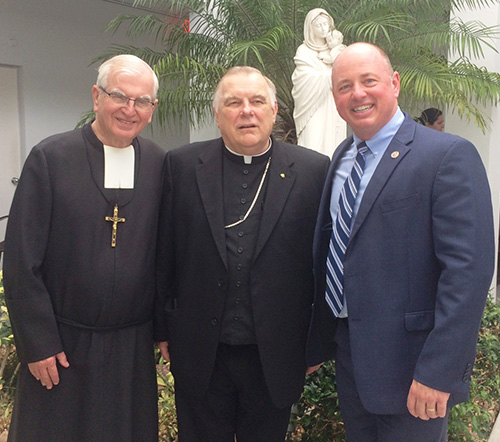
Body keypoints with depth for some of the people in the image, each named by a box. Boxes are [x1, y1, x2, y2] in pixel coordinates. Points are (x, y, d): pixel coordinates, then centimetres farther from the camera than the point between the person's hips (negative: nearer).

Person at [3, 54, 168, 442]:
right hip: (58, 346, -2)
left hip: (133, 349, 2)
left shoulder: (160, 165, 0)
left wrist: (164, 328, 5)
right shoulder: (49, 158, -7)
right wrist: (37, 344, -8)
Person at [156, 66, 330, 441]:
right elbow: (166, 252, 1)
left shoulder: (314, 170, -5)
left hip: (274, 359, 0)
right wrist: (166, 330, 3)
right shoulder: (182, 165, -2)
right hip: (200, 356, 1)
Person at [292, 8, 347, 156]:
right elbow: (311, 80, -9)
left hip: (334, 108, 4)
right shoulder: (304, 52, -1)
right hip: (314, 110, -4)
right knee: (314, 145, -9)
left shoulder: (335, 48, 13)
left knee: (333, 143, 3)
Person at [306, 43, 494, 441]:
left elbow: (469, 269, -20)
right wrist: (317, 344, 14)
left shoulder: (450, 155, -14)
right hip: (349, 354, 7)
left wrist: (438, 372, -23)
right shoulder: (342, 157, 9)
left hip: (407, 362, -6)